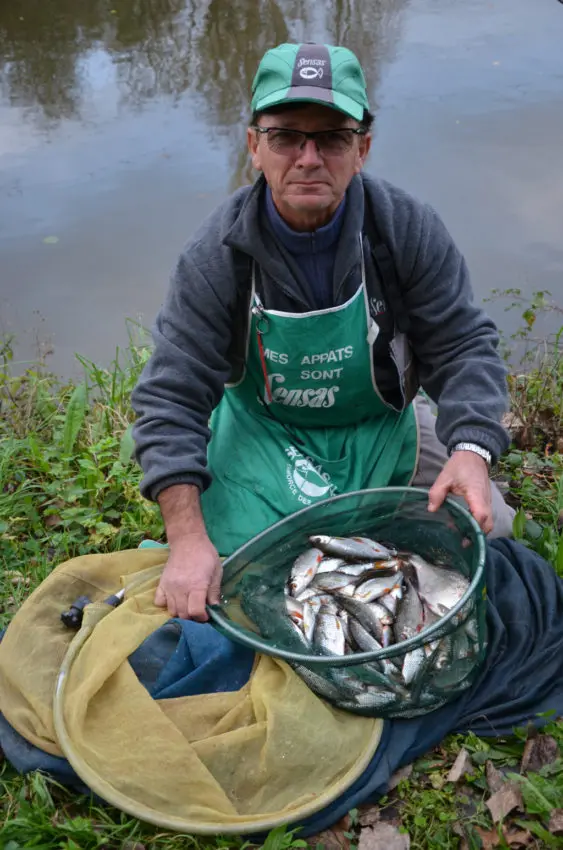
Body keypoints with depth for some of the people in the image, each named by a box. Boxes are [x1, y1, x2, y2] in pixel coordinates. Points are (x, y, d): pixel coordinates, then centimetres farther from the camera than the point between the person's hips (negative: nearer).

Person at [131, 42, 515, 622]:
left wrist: (471, 453, -33)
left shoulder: (407, 228, -17)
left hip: (384, 422, 2)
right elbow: (171, 397, -21)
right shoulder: (216, 256, -21)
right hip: (263, 430, -1)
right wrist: (188, 540, -31)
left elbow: (464, 347, -13)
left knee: (487, 531, -5)